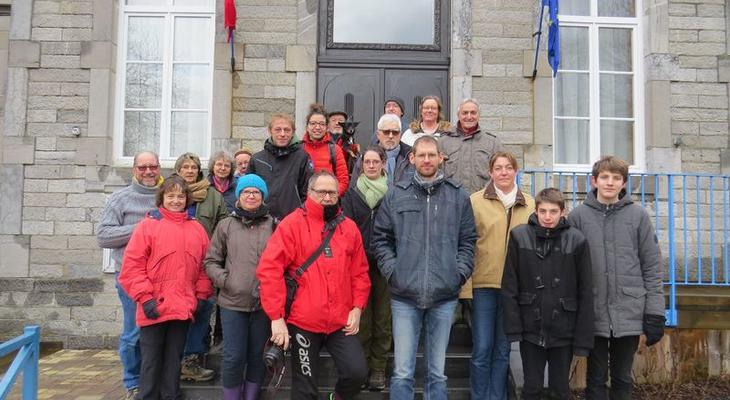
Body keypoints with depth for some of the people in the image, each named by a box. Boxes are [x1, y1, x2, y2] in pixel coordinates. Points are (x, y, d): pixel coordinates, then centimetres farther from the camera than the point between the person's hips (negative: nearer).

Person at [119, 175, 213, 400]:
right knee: (151, 361, 7)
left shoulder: (197, 229, 8)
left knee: (174, 360, 14)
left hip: (184, 309, 3)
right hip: (154, 308, -3)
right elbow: (132, 265, -8)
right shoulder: (148, 225, -3)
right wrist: (145, 297, -12)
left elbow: (204, 266, 10)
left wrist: (201, 296, 5)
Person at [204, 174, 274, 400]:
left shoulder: (273, 225, 2)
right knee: (233, 357, 3)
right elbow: (211, 261, 8)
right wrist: (224, 280, -6)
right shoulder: (226, 225, 5)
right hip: (233, 302, 0)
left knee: (258, 355, 11)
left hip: (264, 302, 0)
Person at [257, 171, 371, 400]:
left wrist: (357, 308, 0)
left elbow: (360, 272, 11)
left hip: (341, 322, 3)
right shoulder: (292, 224, -6)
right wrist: (276, 316, -16)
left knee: (357, 372, -5)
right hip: (303, 322, -3)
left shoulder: (349, 227, 7)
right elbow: (269, 269, -12)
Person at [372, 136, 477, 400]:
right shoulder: (395, 195, 5)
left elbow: (468, 241, 9)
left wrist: (460, 272, -2)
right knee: (402, 373, 2)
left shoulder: (458, 196, 7)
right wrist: (392, 271, -3)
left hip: (444, 296, 1)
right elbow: (381, 238, 7)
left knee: (437, 372, 12)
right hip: (404, 295, -1)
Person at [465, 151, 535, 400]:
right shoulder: (476, 201, -1)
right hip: (483, 283, -2)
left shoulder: (529, 205, 7)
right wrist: (465, 282, -10)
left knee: (502, 350, 12)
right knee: (482, 349, 0)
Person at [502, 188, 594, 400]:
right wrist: (513, 326, -9)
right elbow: (509, 287, -4)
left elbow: (585, 293, -3)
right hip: (531, 328, 0)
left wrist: (583, 337, -4)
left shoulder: (576, 240, -5)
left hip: (563, 330, 0)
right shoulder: (519, 236, -5)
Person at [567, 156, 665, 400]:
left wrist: (655, 313, -1)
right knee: (596, 379, 11)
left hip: (630, 314, 1)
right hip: (594, 314, -1)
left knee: (623, 379, 14)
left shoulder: (638, 216, 1)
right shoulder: (578, 216, -1)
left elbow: (651, 267, 2)